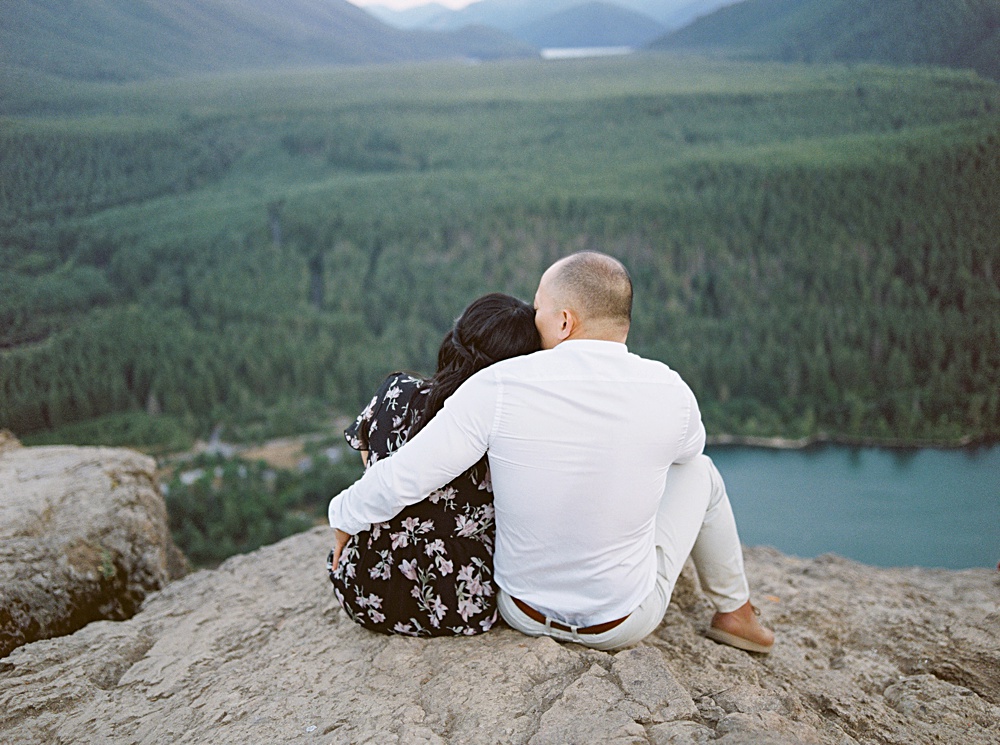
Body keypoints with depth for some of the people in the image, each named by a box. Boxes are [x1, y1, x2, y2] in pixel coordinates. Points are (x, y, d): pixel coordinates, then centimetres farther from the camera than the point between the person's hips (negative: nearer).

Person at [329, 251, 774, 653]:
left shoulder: (500, 387, -23)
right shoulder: (669, 394, -17)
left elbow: (402, 480, -22)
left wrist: (344, 515, -3)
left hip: (524, 615, 1)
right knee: (696, 469, 20)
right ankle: (734, 612, 37)